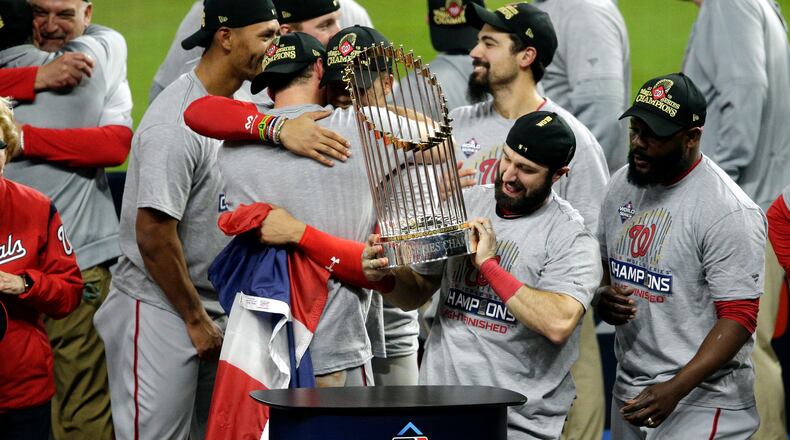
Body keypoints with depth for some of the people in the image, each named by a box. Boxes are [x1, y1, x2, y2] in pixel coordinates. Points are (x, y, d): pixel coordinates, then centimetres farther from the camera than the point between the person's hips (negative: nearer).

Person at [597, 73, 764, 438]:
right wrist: (602, 296, -3)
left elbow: (738, 318, -19)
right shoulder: (622, 185, 6)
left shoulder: (730, 212, -17)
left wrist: (676, 389, -29)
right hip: (628, 390, 7)